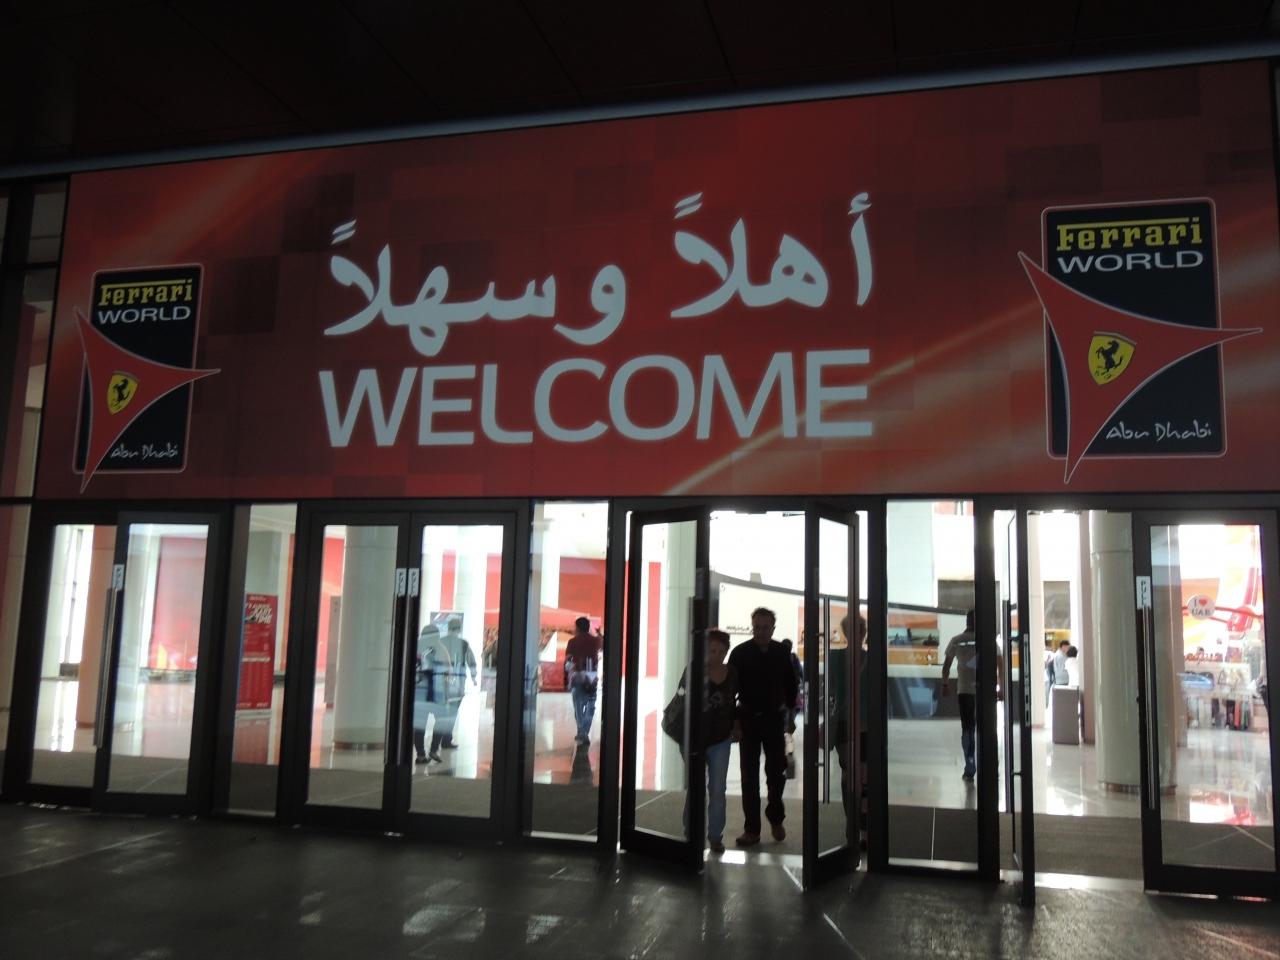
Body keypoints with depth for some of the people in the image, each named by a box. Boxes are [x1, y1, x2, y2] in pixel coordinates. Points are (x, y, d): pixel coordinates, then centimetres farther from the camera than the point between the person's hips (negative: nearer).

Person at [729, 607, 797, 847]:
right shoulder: (740, 653, -7)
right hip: (748, 719, -1)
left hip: (774, 719, 1)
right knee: (749, 775, 2)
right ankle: (751, 829, 7)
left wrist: (789, 712, 7)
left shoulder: (782, 653, -1)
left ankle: (776, 818, 30)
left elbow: (790, 684, 10)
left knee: (777, 771, 8)